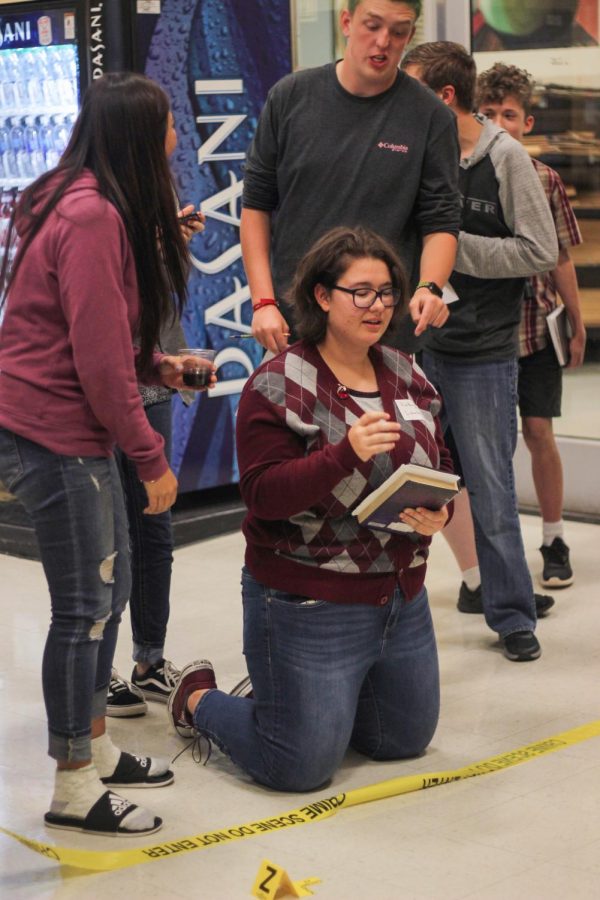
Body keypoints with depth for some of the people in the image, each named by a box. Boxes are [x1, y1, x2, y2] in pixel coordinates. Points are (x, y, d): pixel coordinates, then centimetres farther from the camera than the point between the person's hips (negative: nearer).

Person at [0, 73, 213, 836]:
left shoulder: (87, 205, 11)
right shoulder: (93, 218, -21)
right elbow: (99, 358, -21)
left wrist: (156, 364, 11)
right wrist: (151, 460, -15)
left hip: (74, 429, 10)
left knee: (107, 590, 18)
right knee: (84, 607, -2)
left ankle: (94, 747, 31)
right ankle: (74, 788, 10)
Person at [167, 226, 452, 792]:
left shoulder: (408, 377, 6)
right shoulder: (278, 386, -14)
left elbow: (441, 466, 13)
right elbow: (263, 494, -20)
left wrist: (438, 511, -10)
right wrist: (346, 453, -33)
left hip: (401, 598, 7)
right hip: (309, 606, -7)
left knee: (407, 740, 18)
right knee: (300, 767, -3)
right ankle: (199, 699, 24)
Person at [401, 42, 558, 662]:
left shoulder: (505, 157, -7)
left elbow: (540, 251, -11)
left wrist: (452, 245, -14)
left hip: (482, 353, -4)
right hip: (415, 342, 4)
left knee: (490, 490, 3)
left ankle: (512, 615, 16)